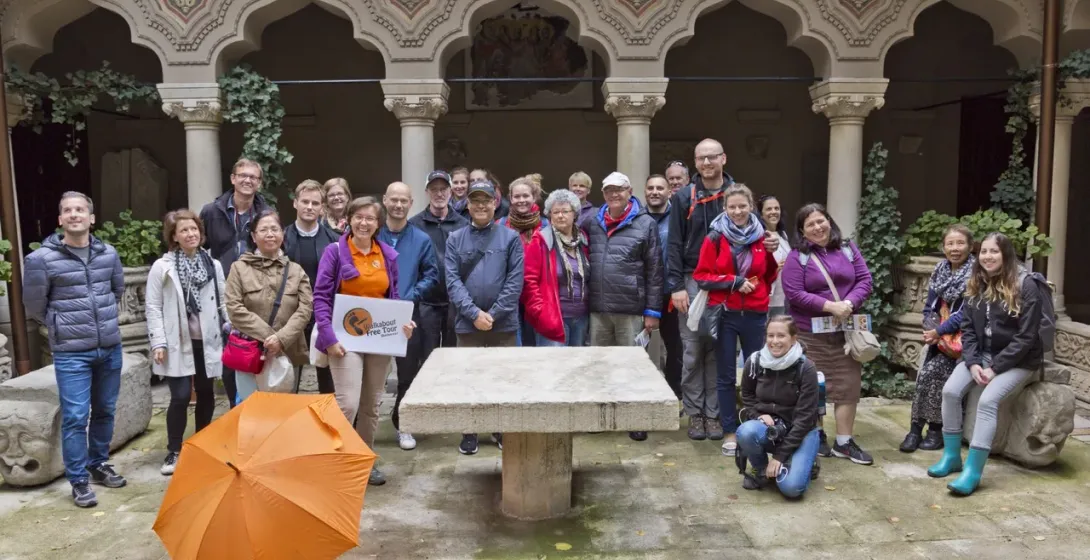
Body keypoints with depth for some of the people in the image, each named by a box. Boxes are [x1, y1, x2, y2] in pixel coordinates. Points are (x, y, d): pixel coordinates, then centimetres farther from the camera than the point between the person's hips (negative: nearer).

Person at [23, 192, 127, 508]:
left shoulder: (108, 254, 2)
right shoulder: (41, 259, -11)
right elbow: (34, 306, -1)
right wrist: (63, 327, 8)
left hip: (110, 348, 4)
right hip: (71, 353, -4)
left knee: (105, 412, 15)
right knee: (75, 418, -3)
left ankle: (99, 464, 33)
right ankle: (79, 481, 8)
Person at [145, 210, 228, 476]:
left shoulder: (214, 265, 7)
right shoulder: (162, 267, -4)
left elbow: (223, 302, 11)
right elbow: (153, 307, -4)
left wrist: (231, 330, 2)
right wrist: (158, 343, -10)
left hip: (207, 341, 4)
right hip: (177, 343, -4)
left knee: (206, 395, 12)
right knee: (181, 397, -6)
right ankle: (174, 452, 9)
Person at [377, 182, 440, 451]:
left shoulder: (421, 239, 5)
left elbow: (431, 275, 2)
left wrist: (410, 297, -11)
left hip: (407, 314, 1)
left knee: (408, 372, 7)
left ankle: (403, 424, 21)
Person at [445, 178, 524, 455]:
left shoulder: (510, 237, 1)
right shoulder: (455, 240, 4)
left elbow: (516, 280, -6)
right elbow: (452, 281, -3)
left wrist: (493, 314, -13)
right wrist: (474, 313, -14)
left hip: (503, 323, -1)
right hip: (467, 324, 1)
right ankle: (469, 433, 22)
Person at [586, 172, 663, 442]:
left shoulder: (646, 224, -1)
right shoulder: (592, 223, 8)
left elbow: (654, 270, -2)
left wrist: (652, 311, -4)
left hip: (631, 309, -3)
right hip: (597, 308, 3)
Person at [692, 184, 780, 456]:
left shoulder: (762, 238, 4)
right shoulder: (715, 238, -3)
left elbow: (771, 273, 17)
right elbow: (701, 276, -4)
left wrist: (757, 287, 1)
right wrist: (734, 282, -12)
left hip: (755, 314, 2)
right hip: (724, 314, -1)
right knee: (726, 376, 6)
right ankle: (730, 432, 16)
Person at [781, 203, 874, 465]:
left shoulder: (848, 249, 7)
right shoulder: (797, 257, -6)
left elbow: (865, 280, 3)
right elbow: (794, 294, -13)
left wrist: (850, 303, -15)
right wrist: (830, 306, -20)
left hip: (846, 331, 4)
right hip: (810, 334, -4)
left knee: (848, 385, 4)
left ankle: (844, 442, 14)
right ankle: (817, 436, 21)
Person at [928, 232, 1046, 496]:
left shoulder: (1026, 286, -15)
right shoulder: (976, 285, 3)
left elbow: (1026, 337, -17)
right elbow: (967, 328, 3)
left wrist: (995, 368, -20)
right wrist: (973, 363, -12)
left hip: (1018, 360, -6)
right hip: (982, 354, 6)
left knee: (987, 401, -27)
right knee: (950, 391, -15)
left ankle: (972, 471, -23)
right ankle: (952, 456, 0)